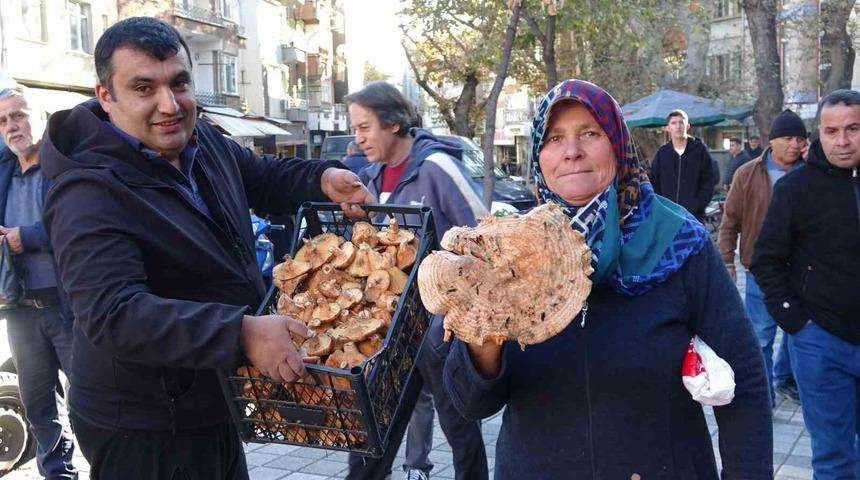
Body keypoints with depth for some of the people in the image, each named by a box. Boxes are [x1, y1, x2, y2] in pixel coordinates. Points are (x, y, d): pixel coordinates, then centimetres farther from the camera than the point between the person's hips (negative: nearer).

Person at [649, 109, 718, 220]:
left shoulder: (700, 149, 1)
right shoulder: (662, 152, 7)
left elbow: (709, 183, 0)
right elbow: (654, 184, 9)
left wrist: (695, 206, -10)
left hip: (694, 216, -2)